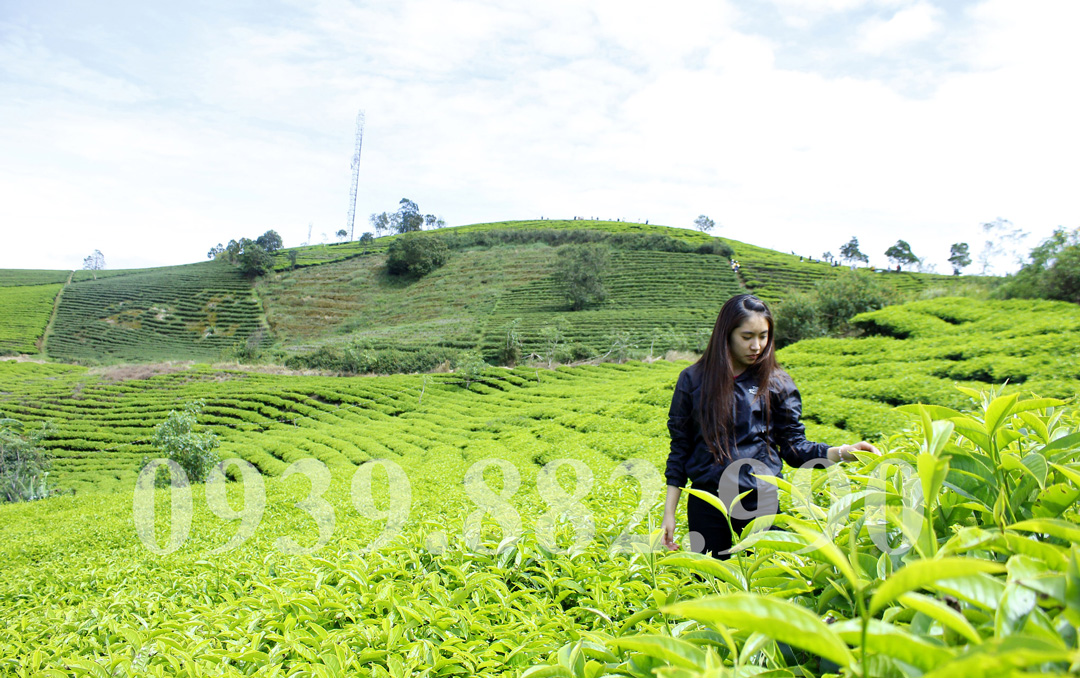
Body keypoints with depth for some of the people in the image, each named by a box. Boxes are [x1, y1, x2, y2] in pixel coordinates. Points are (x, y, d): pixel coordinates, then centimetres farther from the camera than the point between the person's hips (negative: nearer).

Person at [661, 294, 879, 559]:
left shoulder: (777, 383, 4)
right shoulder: (693, 379, 3)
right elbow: (679, 448, 5)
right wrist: (669, 513, 2)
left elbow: (794, 446, 4)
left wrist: (843, 452, -14)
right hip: (707, 504, 0)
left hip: (761, 501, 0)